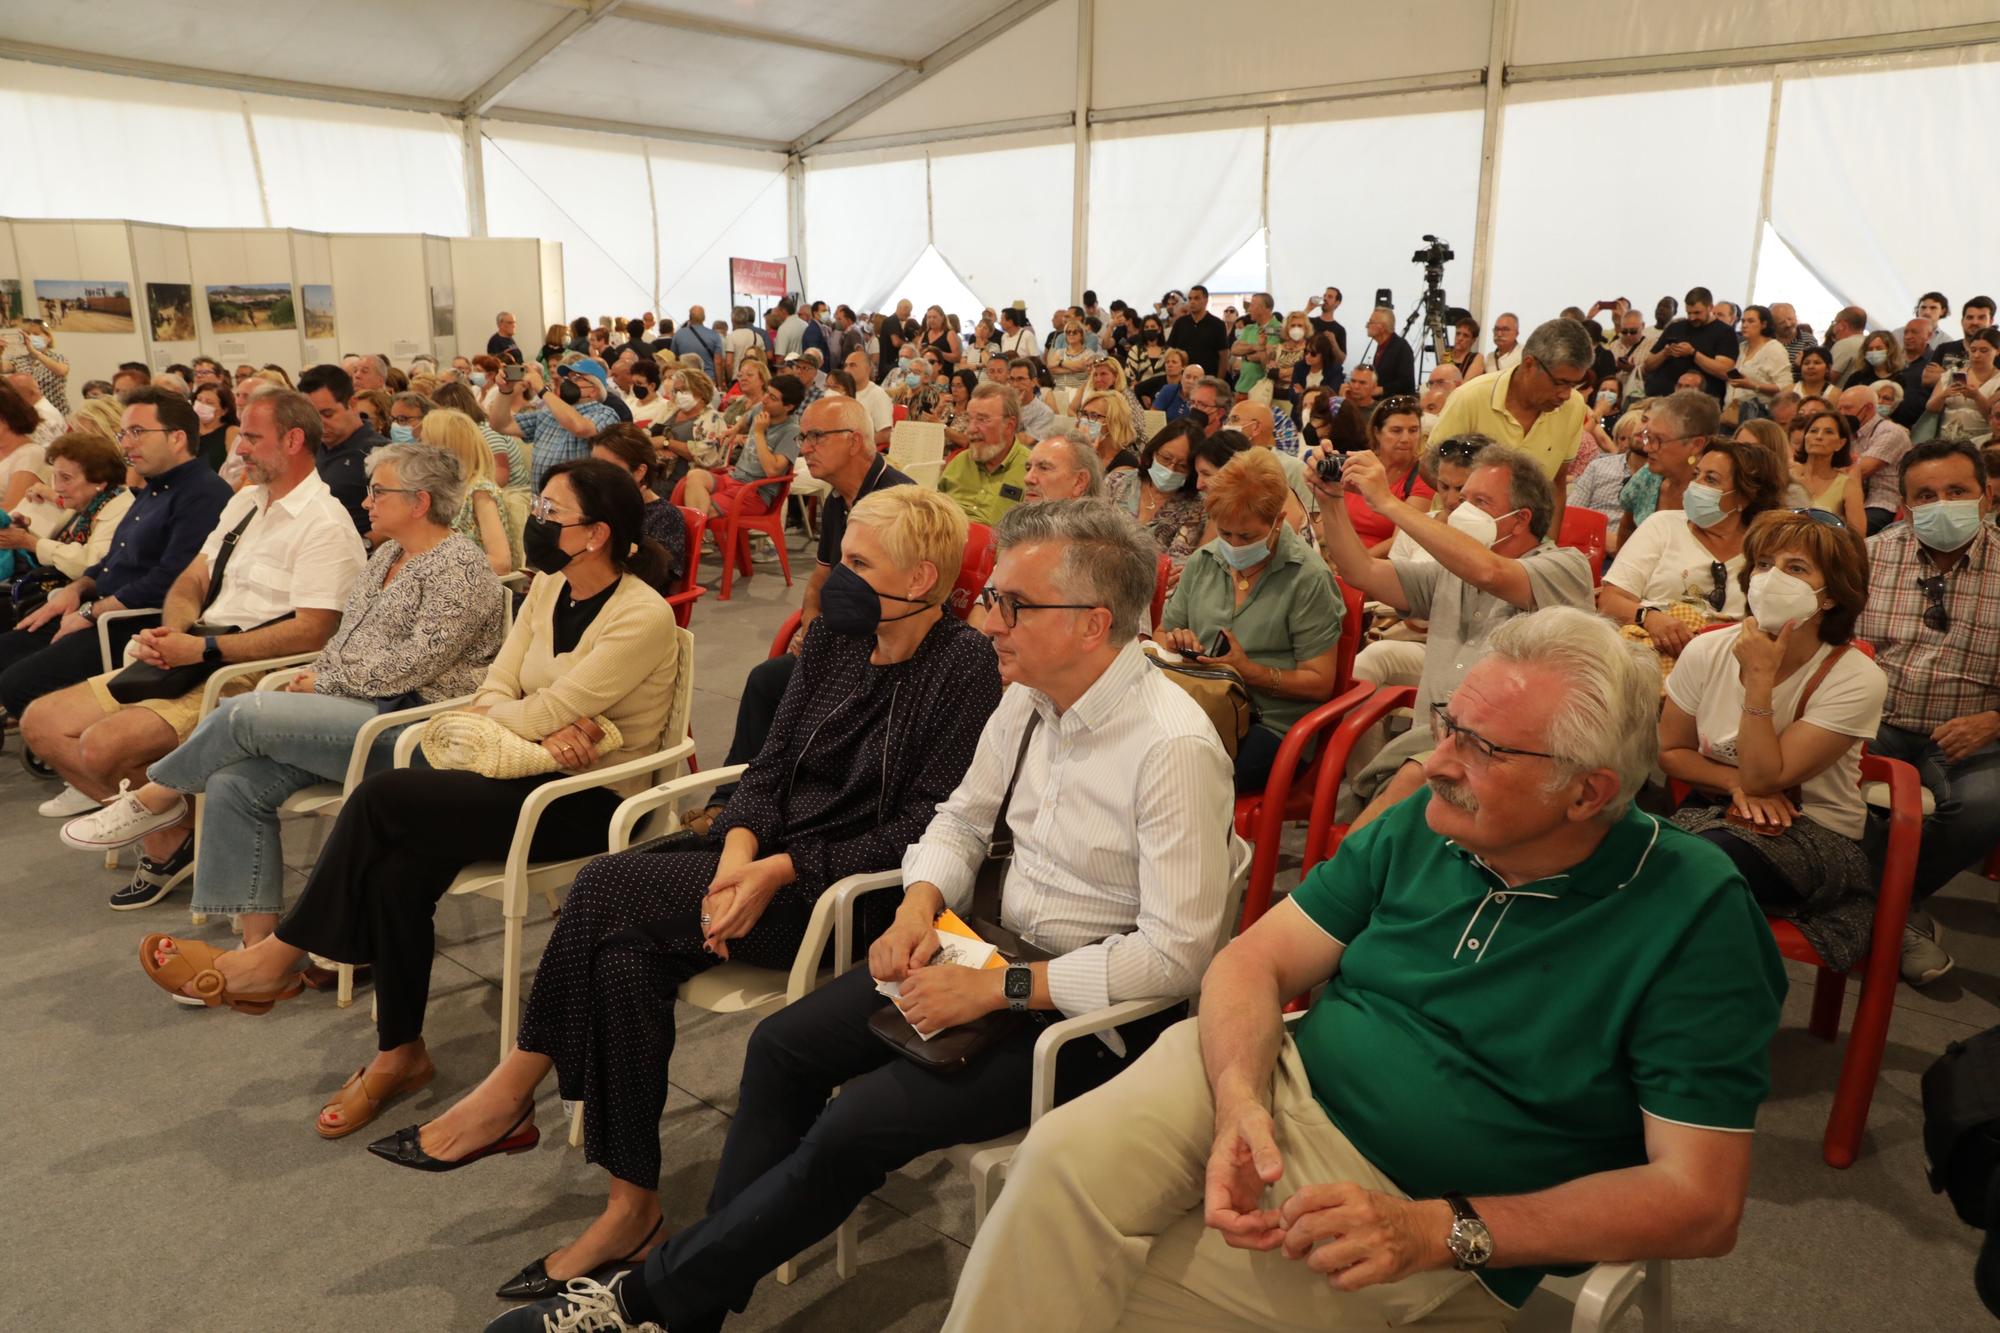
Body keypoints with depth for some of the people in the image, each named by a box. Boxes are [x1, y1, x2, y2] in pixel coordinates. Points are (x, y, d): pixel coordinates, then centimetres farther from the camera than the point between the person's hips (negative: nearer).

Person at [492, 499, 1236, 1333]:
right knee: (784, 1045, -1)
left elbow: (1176, 951, -25)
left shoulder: (1175, 747, -24)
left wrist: (997, 989, -24)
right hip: (1000, 950, 8)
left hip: (1099, 1009, -8)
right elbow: (962, 819, 12)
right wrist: (919, 906, -8)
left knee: (858, 1125, -18)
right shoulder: (1026, 698, -1)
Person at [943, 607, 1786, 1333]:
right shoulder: (1422, 826, 0)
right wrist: (1239, 1101, -21)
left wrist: (1438, 1232, -24)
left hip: (1434, 1245, -4)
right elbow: (1255, 959, 1)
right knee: (1071, 1156, -26)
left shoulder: (1694, 916, -13)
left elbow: (1701, 1202, -15)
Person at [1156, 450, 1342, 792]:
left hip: (1271, 726, -5)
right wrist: (1176, 642, -2)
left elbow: (1319, 683, -5)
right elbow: (1163, 636, 22)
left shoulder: (1308, 578, -4)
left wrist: (1248, 670, -16)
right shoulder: (1201, 563, 12)